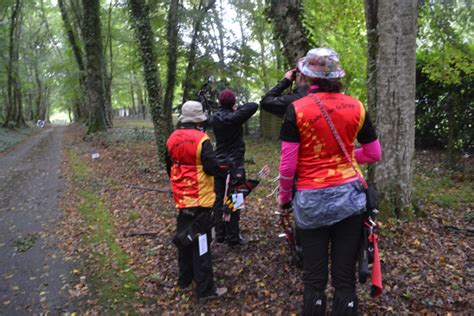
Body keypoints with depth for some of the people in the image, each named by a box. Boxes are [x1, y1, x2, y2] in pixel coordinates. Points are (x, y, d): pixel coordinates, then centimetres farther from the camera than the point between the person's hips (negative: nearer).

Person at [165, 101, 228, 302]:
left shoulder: (172, 138, 5)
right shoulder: (201, 139, -18)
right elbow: (212, 168, -19)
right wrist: (214, 165, 3)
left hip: (181, 198, 7)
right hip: (199, 199, -7)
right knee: (201, 242, -1)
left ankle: (185, 278, 33)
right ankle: (205, 289, 7)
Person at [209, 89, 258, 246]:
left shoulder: (214, 118, 2)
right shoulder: (234, 117, -16)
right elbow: (254, 106, -19)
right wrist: (238, 108, -5)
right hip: (234, 165, -6)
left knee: (219, 201, 11)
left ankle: (220, 234, 20)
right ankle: (233, 237, 8)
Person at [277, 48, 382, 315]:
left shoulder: (297, 109, -10)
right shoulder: (356, 107, 0)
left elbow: (288, 165, -10)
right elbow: (374, 154, 7)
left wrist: (284, 197, 5)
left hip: (312, 202, -2)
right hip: (349, 197, 3)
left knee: (315, 278, 11)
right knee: (345, 277, 12)